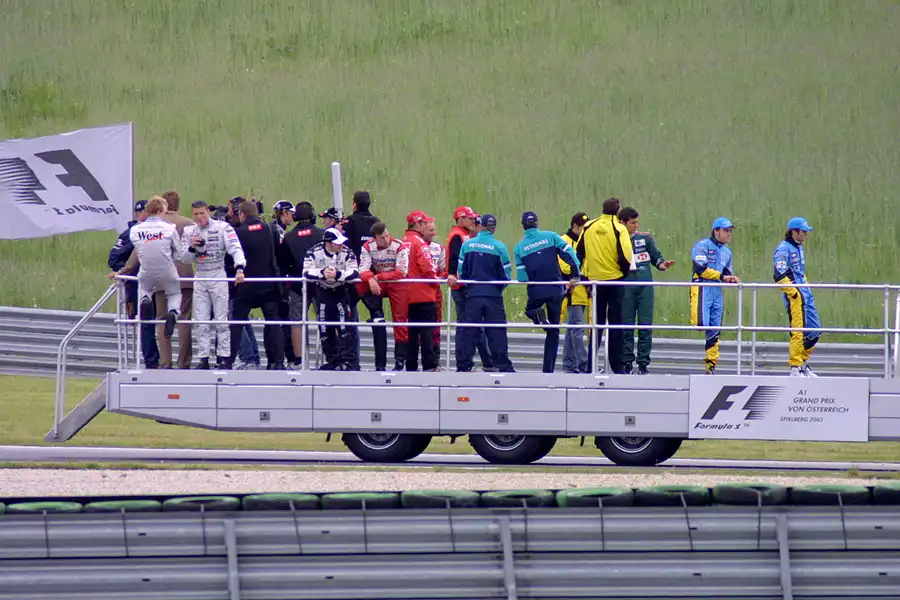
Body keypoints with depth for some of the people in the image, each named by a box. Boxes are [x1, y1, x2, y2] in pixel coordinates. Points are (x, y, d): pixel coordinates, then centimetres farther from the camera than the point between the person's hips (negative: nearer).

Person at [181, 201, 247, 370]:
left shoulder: (222, 228, -7)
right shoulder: (189, 231, 7)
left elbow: (235, 249, -17)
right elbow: (185, 259, 8)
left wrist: (239, 268, -33)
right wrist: (192, 247, -13)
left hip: (218, 275, -4)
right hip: (200, 278, 4)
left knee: (221, 320, -4)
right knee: (201, 321, 3)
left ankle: (224, 357, -1)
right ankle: (203, 358, 6)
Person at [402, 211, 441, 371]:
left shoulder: (404, 242, 10)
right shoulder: (419, 242, -13)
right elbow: (427, 267, -21)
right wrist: (435, 281, -3)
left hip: (409, 296, 7)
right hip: (424, 294, -7)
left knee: (412, 330, 12)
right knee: (427, 330, -4)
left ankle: (411, 365, 13)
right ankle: (429, 365, -6)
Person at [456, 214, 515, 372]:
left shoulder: (467, 245, 0)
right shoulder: (499, 247, -5)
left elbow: (462, 271, 3)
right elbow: (506, 275, -2)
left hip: (472, 295, 1)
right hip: (494, 296, -1)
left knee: (469, 332, 6)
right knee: (497, 333, 3)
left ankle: (463, 365, 3)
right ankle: (504, 366, 2)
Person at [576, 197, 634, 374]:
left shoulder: (588, 227, 1)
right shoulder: (618, 229, -12)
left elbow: (578, 253, 5)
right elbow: (625, 257, -16)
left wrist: (580, 274, 14)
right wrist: (625, 272, 2)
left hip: (594, 279, 4)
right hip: (615, 280, -4)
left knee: (596, 323, 12)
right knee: (615, 324, 3)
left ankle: (591, 364, 10)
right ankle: (617, 365, 2)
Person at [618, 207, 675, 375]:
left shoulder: (645, 237, 10)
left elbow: (655, 256, 17)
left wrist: (661, 264, -3)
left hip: (645, 286, 2)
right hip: (625, 285, -2)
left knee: (646, 325, -2)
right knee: (626, 325, 1)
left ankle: (643, 362, 2)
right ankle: (627, 362, 7)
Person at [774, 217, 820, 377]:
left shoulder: (799, 248, 19)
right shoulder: (784, 249, -10)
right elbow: (780, 275, -20)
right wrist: (794, 292, -19)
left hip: (806, 295, 10)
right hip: (795, 297, -10)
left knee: (815, 330, 11)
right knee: (799, 332, -10)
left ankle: (802, 362, 22)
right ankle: (795, 368, -5)